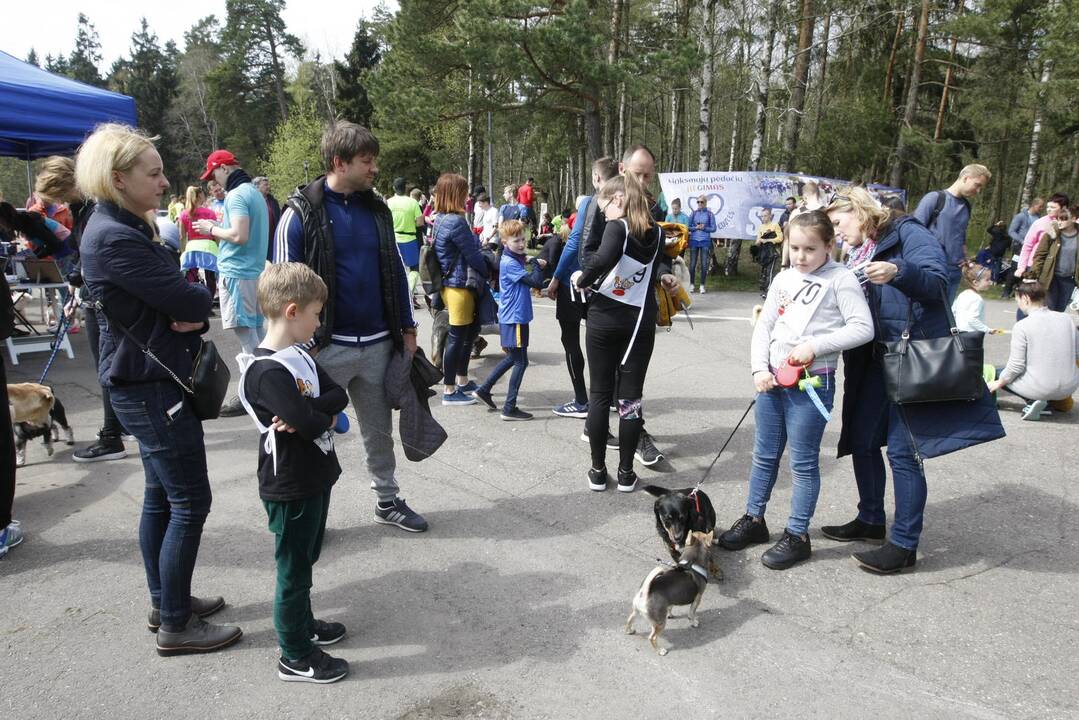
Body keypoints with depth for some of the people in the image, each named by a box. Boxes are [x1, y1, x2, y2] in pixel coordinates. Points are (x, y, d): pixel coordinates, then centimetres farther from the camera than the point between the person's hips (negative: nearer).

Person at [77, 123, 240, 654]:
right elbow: (187, 300, -23)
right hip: (151, 386, -10)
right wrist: (199, 303, -1)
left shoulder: (128, 227, 12)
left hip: (149, 381, 10)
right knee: (190, 502, -2)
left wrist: (194, 313, -13)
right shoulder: (115, 238, -20)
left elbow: (182, 297, 9)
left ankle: (165, 601, 33)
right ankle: (176, 625, 11)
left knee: (161, 496, 18)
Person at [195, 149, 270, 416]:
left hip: (237, 273, -9)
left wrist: (213, 229, -6)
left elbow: (240, 235, -22)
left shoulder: (236, 195, -12)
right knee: (257, 330, 12)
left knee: (246, 334, -6)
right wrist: (217, 231, 16)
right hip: (254, 270, 9)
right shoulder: (254, 192, 18)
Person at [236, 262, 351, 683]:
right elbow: (311, 423, -32)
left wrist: (309, 412, -21)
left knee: (304, 562, 24)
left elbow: (339, 395, -2)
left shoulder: (300, 356, 5)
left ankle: (302, 623, 43)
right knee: (293, 572, 7)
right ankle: (295, 657, 23)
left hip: (315, 479, 9)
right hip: (291, 490, -9)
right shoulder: (266, 372, -25)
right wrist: (326, 413, -10)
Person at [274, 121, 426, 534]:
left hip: (378, 344, 5)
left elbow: (396, 271, 13)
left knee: (379, 428, 16)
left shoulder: (377, 209, 7)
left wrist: (408, 328, 12)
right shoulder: (302, 213, -9)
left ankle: (387, 500, 31)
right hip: (327, 345, -4)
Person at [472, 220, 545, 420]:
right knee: (521, 362, -2)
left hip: (512, 318, 10)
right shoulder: (510, 263, -18)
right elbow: (536, 282, -23)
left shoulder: (515, 260, 11)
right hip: (514, 319, -10)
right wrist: (536, 263, -8)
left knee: (512, 358, 20)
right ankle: (510, 408, 4)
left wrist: (531, 263, -2)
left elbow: (534, 283, 12)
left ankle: (483, 389, 27)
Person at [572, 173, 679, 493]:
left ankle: (598, 471, 13)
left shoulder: (617, 227, -12)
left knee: (600, 395, 6)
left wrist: (583, 279, -15)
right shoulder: (656, 232, 6)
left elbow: (603, 258, -29)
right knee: (631, 398, 6)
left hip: (604, 318, -4)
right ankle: (626, 473, 12)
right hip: (640, 320, 4)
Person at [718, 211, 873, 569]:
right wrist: (759, 368, -4)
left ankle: (797, 536, 17)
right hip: (772, 379, 6)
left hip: (812, 383, -5)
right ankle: (754, 520, 31)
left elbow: (863, 328, -12)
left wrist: (815, 345, -19)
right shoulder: (784, 279, 9)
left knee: (804, 462, 4)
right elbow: (764, 326, 9)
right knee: (764, 455, 16)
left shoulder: (841, 279, -6)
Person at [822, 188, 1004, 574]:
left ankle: (904, 545, 5)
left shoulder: (906, 232, -4)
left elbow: (937, 279, -19)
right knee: (861, 440, 12)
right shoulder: (858, 256, 18)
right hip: (875, 358, 8)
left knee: (902, 449, -6)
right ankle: (871, 520, 29)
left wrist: (897, 272, -35)